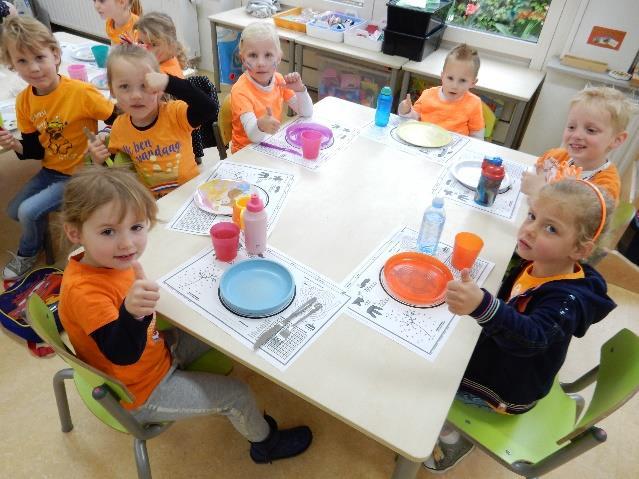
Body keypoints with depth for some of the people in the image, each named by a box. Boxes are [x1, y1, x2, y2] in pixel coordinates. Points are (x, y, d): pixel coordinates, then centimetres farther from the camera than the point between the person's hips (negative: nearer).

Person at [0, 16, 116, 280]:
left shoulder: (81, 92, -24)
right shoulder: (24, 101, -4)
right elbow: (35, 150, 3)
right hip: (50, 171, 7)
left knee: (29, 211, -11)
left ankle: (28, 253, 20)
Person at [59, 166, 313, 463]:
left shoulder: (109, 262, -9)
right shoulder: (84, 291, -36)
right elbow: (123, 354, -46)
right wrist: (132, 313, -63)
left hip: (157, 352, 9)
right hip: (141, 396, -8)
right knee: (236, 394, -3)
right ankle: (264, 442, 31)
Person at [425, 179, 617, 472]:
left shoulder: (567, 299, -33)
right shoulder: (533, 264, -10)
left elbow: (533, 338, -54)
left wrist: (482, 306, -71)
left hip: (507, 390, -8)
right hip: (498, 356, 8)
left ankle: (452, 439, 18)